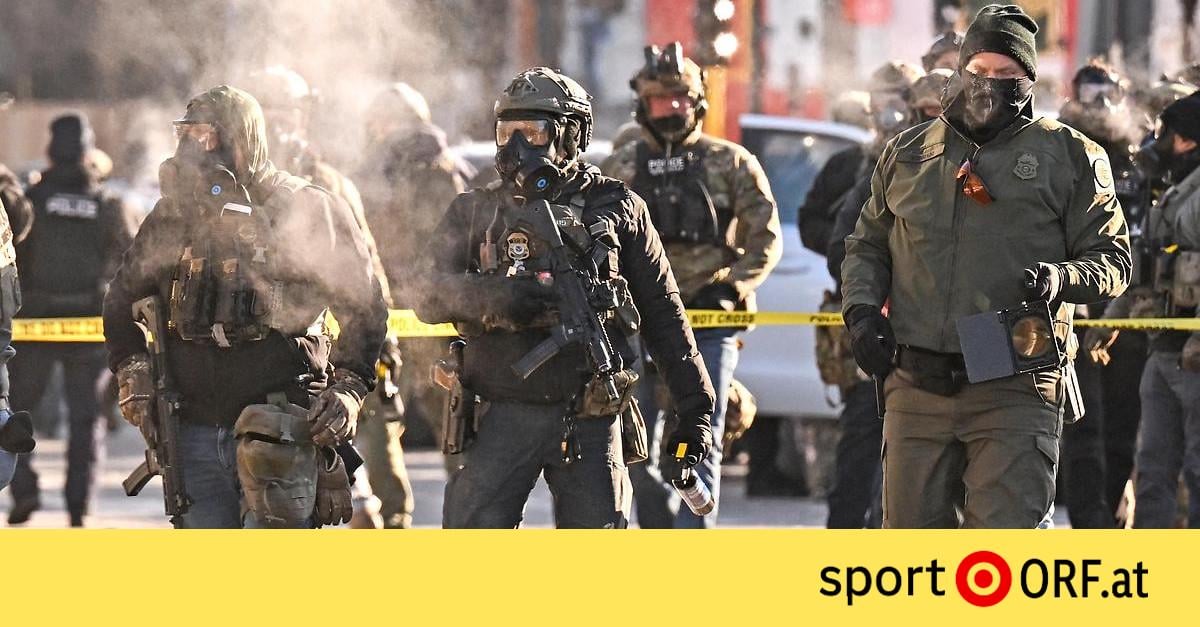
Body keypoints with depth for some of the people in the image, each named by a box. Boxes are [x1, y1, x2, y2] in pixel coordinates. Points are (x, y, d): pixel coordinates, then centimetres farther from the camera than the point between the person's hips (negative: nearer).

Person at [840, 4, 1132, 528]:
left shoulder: (1070, 157, 6)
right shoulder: (907, 153, 16)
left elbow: (1112, 257, 5)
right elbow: (867, 245, 24)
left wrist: (1063, 279, -16)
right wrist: (861, 309, 5)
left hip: (1016, 392, -4)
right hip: (917, 387, 4)